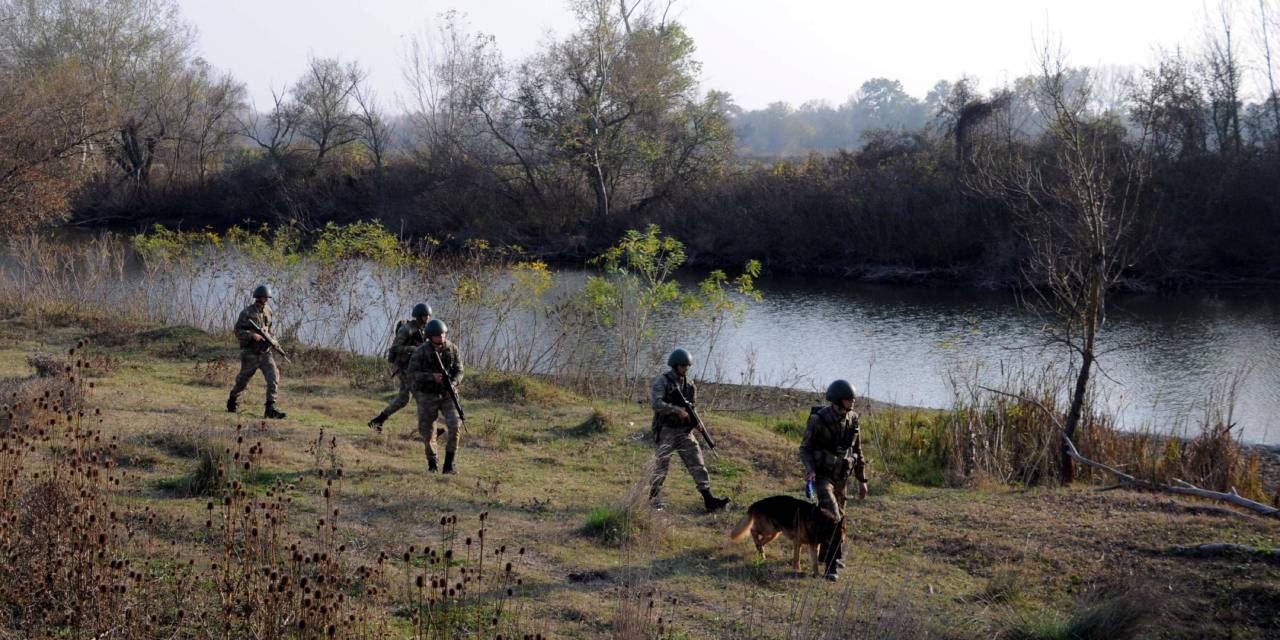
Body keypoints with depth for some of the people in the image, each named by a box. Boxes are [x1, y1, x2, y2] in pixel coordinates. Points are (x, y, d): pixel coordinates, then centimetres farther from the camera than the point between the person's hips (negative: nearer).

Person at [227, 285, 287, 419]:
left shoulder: (268, 311, 7)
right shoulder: (247, 312, -11)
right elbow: (238, 331, -13)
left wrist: (270, 340, 9)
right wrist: (252, 335, -26)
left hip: (265, 352, 4)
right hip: (250, 354, -4)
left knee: (274, 378, -14)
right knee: (242, 380, 12)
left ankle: (270, 409, -16)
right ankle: (232, 401, 39)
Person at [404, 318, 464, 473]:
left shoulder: (452, 349, -6)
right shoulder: (420, 352, -15)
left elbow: (459, 372, -4)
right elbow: (411, 374, -18)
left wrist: (452, 385, -26)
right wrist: (432, 377, -31)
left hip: (447, 395, 1)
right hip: (427, 396, -1)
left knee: (454, 425, -19)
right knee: (427, 432, 1)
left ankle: (448, 465, -11)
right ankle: (431, 462, 29)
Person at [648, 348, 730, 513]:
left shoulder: (689, 384, 11)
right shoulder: (662, 381, -7)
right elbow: (656, 403, -20)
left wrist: (696, 421, -1)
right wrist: (677, 410, -27)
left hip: (684, 431, 5)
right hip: (667, 430, -5)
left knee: (697, 463, -6)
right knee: (661, 466, 0)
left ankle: (709, 499, -12)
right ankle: (653, 498, 17)